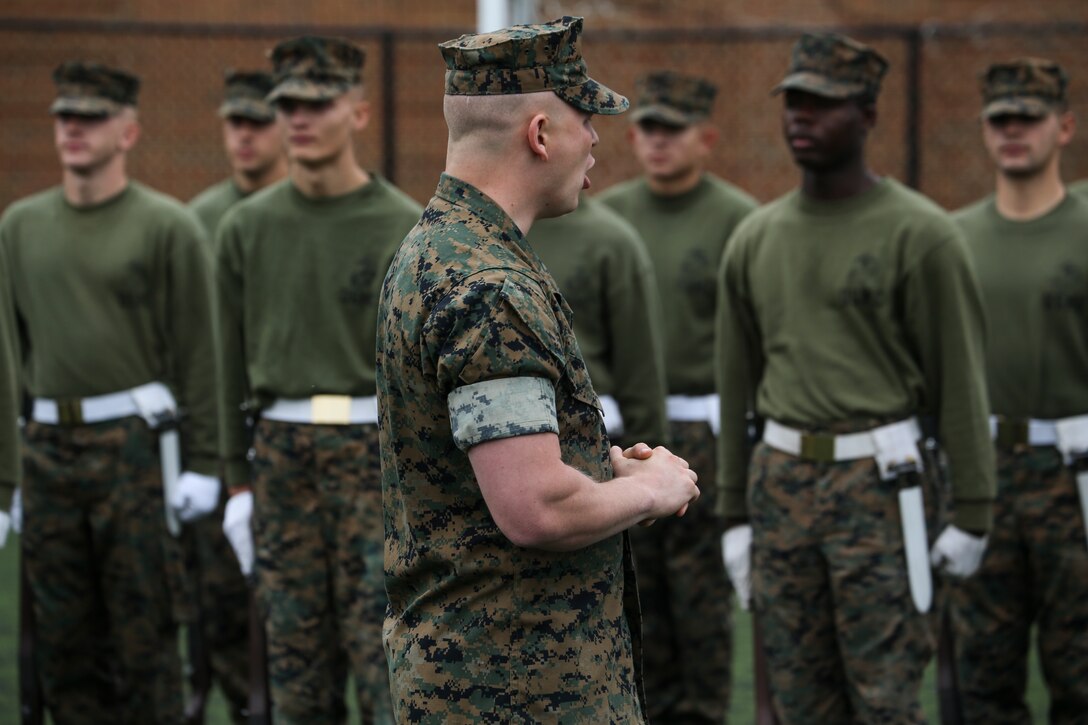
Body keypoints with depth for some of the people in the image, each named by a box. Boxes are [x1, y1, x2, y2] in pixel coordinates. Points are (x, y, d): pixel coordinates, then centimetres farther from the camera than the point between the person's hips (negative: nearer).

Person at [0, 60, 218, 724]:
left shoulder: (166, 225, -2)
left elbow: (197, 352, -4)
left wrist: (201, 463, -8)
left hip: (134, 441, -4)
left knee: (144, 629, -2)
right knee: (64, 633, 7)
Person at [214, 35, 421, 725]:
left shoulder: (407, 229, -3)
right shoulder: (247, 228, 7)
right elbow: (234, 360, 11)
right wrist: (240, 481, 9)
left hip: (379, 457, -3)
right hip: (282, 455, 4)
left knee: (386, 663, -6)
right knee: (297, 666, 7)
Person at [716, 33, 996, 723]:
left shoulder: (922, 233, -7)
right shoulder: (755, 239, 9)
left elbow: (962, 378, -6)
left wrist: (973, 513, -7)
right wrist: (734, 515, 14)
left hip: (877, 483, -5)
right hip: (782, 479, 5)